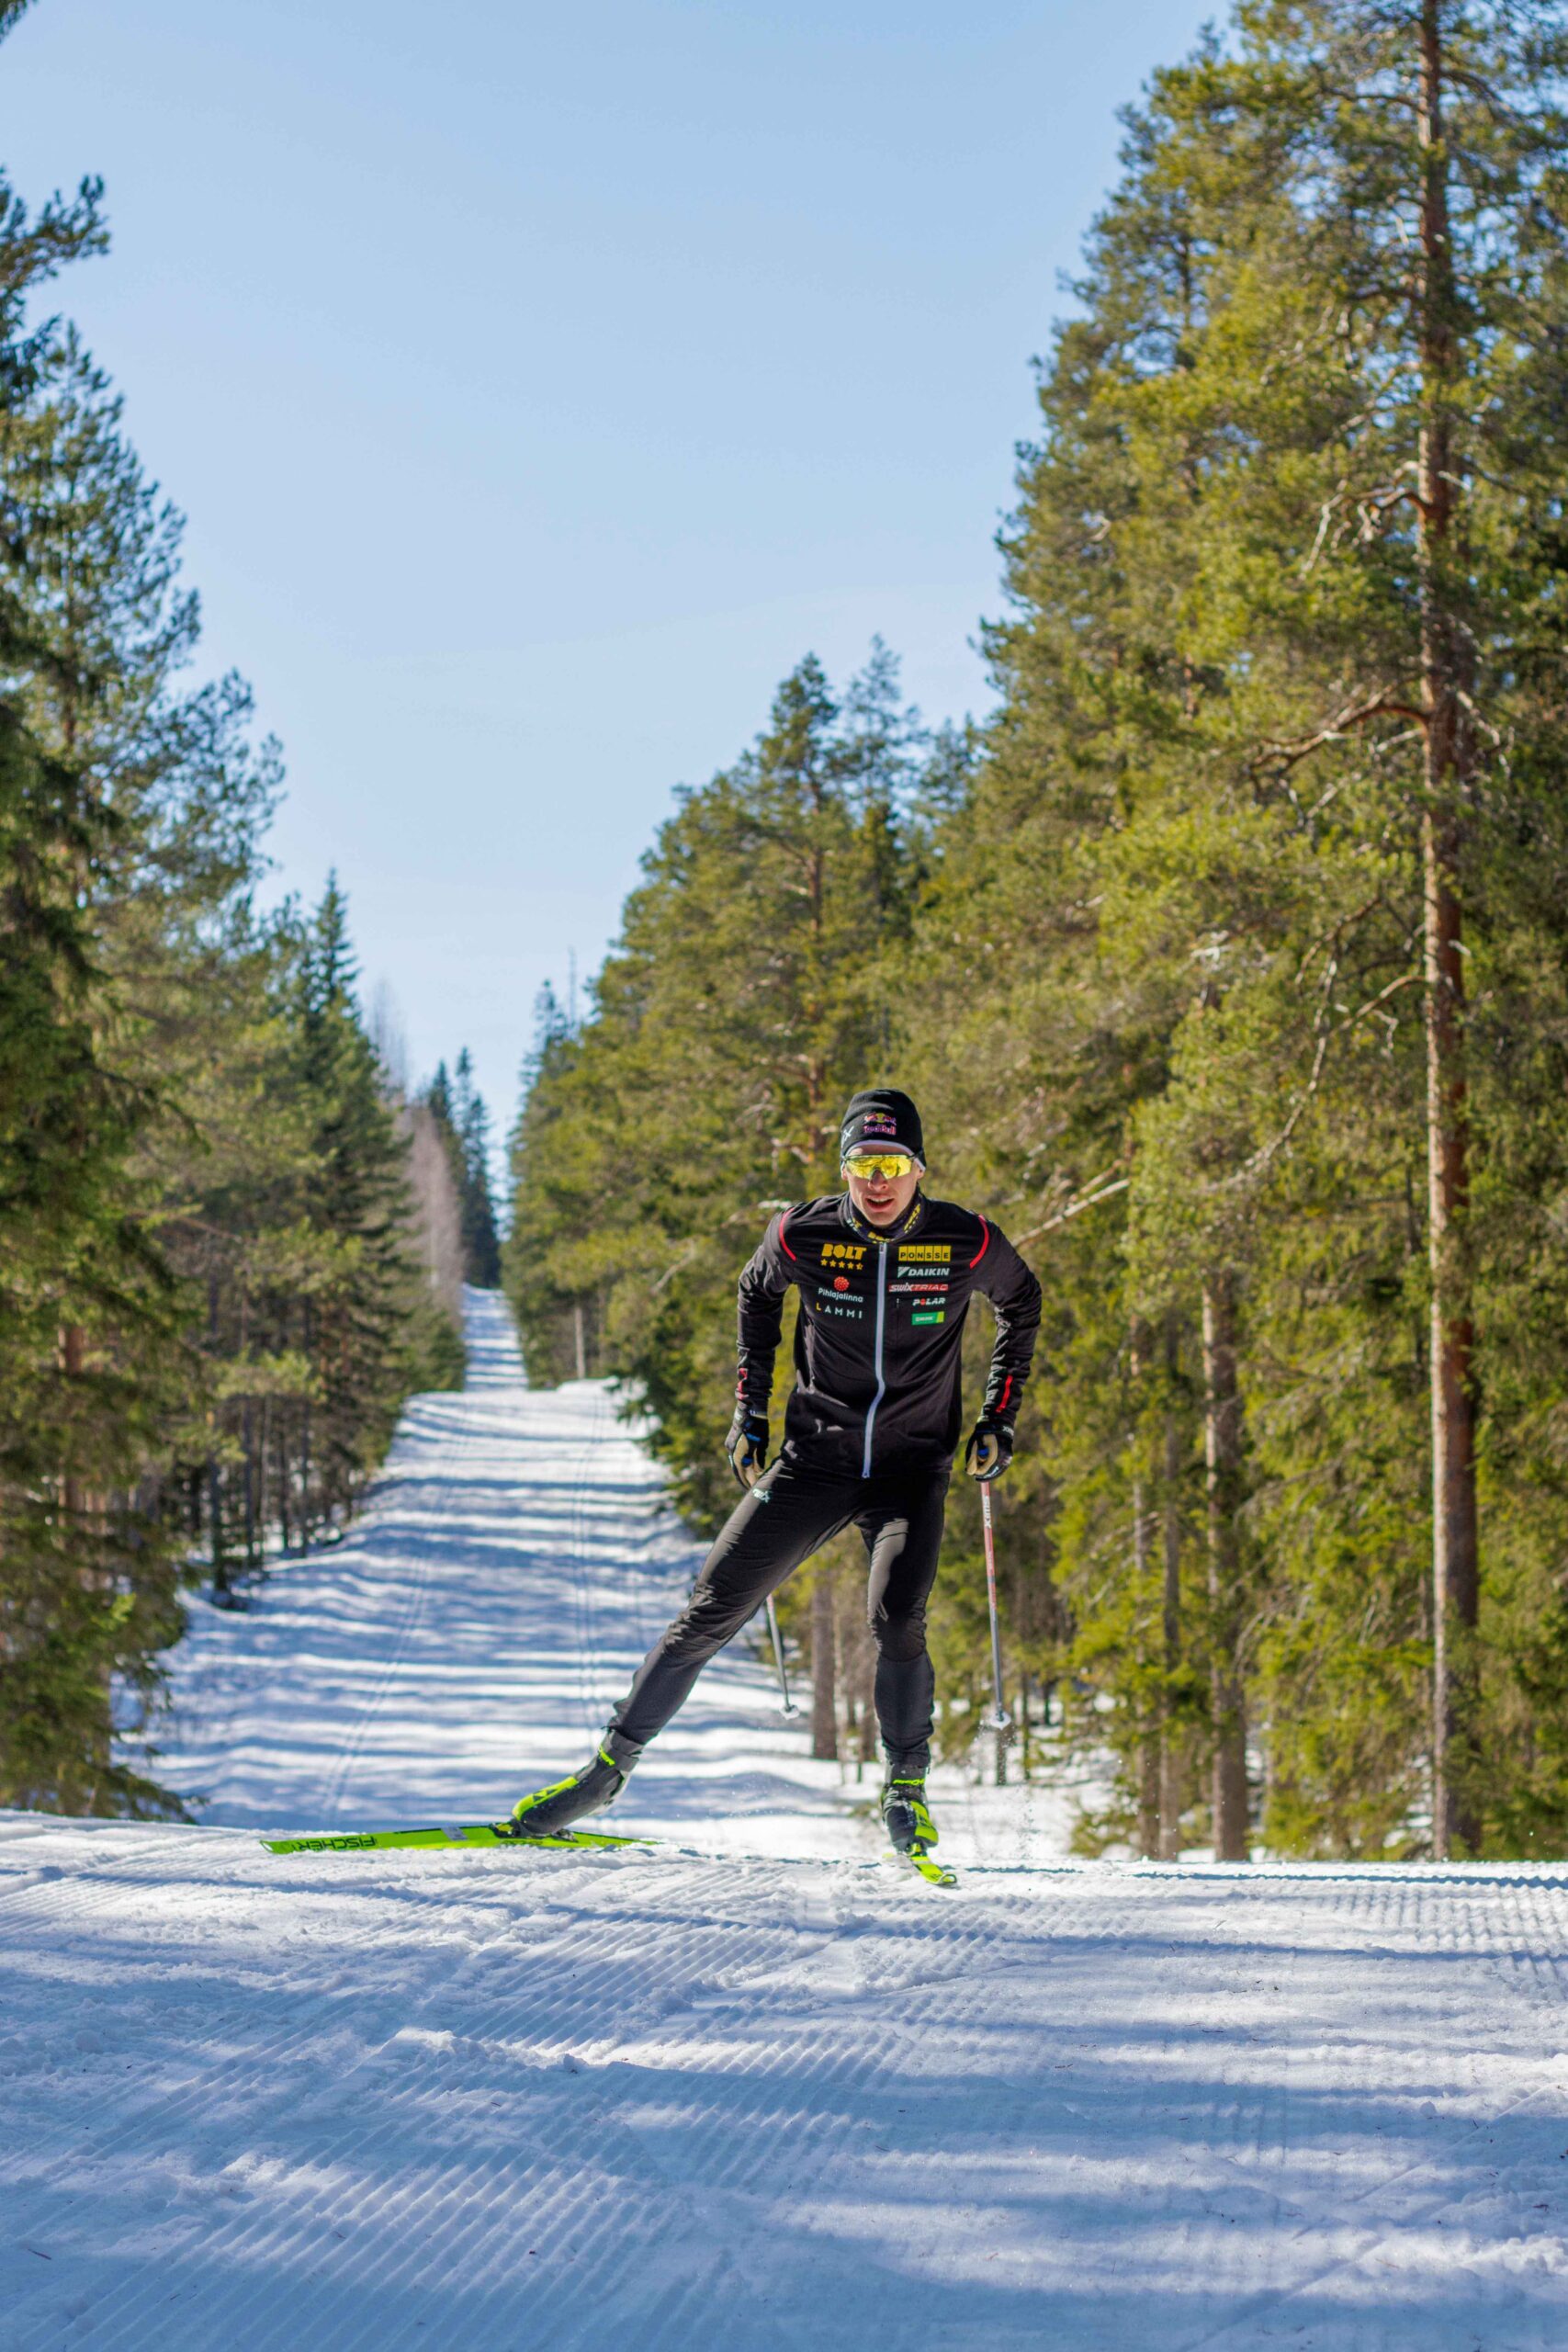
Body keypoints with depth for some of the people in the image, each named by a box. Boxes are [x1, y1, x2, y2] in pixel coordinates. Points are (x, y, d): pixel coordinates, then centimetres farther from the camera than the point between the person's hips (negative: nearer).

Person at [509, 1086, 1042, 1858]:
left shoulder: (967, 1244, -12)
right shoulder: (804, 1235, -11)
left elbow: (1021, 1301, 10)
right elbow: (757, 1292, 12)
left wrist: (1000, 1417, 5)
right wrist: (750, 1409, 10)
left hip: (913, 1468, -1)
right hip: (813, 1459, 1)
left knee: (895, 1621, -23)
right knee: (711, 1612, -1)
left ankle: (906, 1791, -2)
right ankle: (610, 1765, 12)